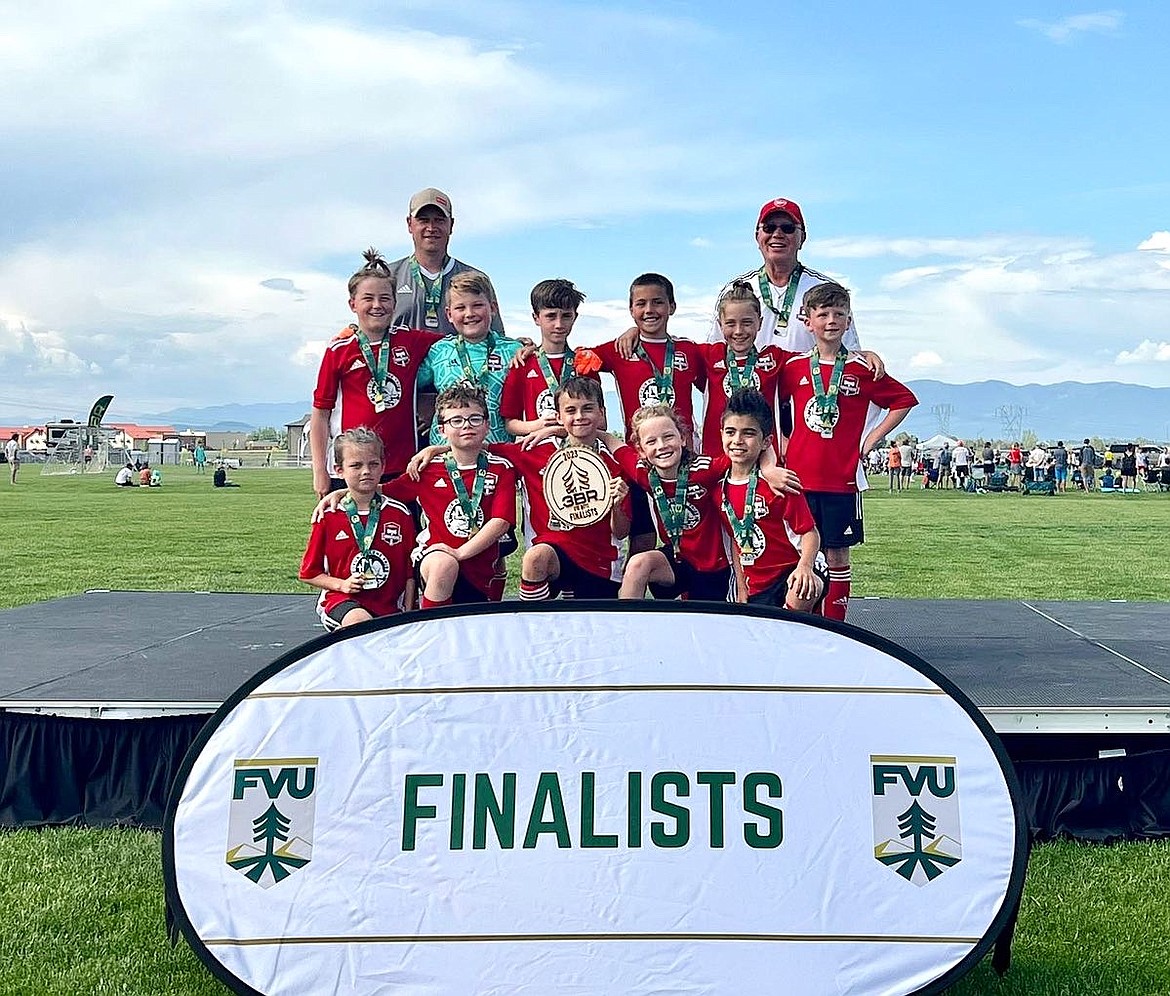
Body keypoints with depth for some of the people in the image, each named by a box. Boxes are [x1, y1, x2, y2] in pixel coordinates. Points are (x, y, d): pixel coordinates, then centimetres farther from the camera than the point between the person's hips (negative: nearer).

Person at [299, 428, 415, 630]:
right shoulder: (328, 516, 2)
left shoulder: (400, 514, 6)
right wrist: (342, 584, -7)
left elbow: (410, 571, 9)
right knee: (359, 621, -35)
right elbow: (308, 573, 9)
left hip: (389, 606, 2)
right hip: (341, 600, -2)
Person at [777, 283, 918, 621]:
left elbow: (904, 400, 9)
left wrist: (871, 440, 3)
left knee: (837, 554, 4)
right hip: (799, 477, 1)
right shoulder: (793, 368, 4)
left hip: (842, 479, -1)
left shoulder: (862, 370, 1)